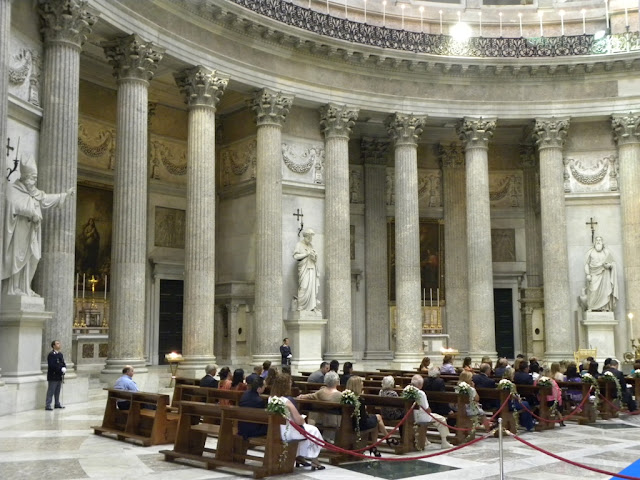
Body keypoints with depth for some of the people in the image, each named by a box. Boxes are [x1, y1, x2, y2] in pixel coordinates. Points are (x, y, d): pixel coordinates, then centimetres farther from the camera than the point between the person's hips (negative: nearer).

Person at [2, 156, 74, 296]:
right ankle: (12, 289, -8)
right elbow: (16, 205, -21)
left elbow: (46, 198, 29)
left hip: (31, 231, 8)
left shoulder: (34, 192, 17)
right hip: (18, 230, -8)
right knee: (17, 257, -10)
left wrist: (65, 195, 30)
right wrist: (32, 214, -21)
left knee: (29, 258, 4)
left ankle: (24, 288, 6)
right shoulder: (12, 188, -6)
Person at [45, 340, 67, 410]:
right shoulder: (51, 354, -13)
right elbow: (52, 365, -21)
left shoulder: (60, 354, 13)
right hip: (53, 376, -8)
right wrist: (61, 369, -22)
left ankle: (57, 404, 24)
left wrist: (64, 368, -5)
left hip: (59, 376, 8)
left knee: (57, 391, 15)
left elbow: (63, 363, 17)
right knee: (50, 391, -4)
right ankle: (47, 405, -1)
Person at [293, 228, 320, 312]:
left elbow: (315, 256, 19)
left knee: (313, 287, 0)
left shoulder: (311, 245, 18)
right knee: (304, 287, -12)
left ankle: (312, 306, 0)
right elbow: (295, 256, -9)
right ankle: (301, 307, -10)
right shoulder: (299, 245, 1)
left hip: (312, 268, 6)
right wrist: (307, 254, -13)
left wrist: (314, 256, -5)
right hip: (304, 269, -6)